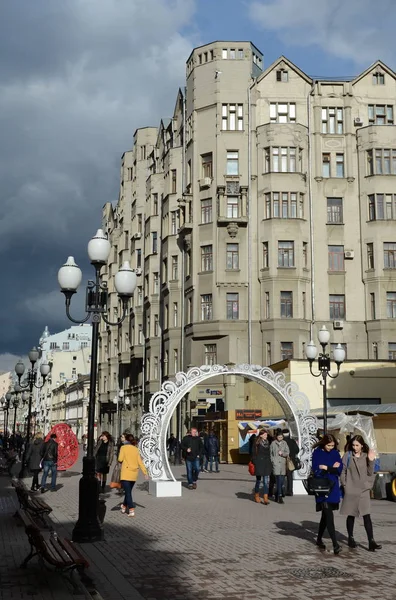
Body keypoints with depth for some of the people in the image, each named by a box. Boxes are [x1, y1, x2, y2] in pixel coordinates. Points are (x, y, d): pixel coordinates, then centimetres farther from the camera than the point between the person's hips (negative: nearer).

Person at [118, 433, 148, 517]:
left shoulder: (123, 447, -5)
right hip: (134, 474, 5)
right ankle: (124, 506, 35)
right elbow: (140, 461, 4)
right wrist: (145, 472, 4)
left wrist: (122, 461, 12)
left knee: (128, 492, -5)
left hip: (126, 473, -5)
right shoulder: (136, 449, 8)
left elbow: (120, 459, -12)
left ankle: (131, 510, -14)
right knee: (128, 490, 20)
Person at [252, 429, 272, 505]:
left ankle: (265, 498, -8)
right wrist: (254, 463, -12)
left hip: (267, 464, 4)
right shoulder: (257, 443, -5)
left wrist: (270, 463, 9)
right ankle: (256, 496, 24)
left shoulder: (268, 443, 10)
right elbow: (254, 454, -6)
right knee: (258, 480, 8)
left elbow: (269, 453, 14)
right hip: (259, 464, -4)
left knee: (266, 481, -5)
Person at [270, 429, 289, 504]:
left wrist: (282, 453, -10)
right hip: (276, 463, -4)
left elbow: (287, 453, 8)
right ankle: (279, 497, -8)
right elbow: (270, 453, 6)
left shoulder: (284, 443, 9)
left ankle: (277, 494, 26)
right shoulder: (273, 443, 2)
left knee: (282, 480, 7)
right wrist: (272, 461, -3)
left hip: (283, 463, 4)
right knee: (279, 480, -10)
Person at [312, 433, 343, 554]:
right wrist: (332, 469, -9)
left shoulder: (336, 453, 5)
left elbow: (339, 470, -3)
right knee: (329, 515, -11)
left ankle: (319, 539, 28)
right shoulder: (317, 453, -5)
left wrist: (326, 468, -13)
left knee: (326, 514, 13)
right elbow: (316, 471, -11)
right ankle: (335, 544, -13)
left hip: (333, 488, 4)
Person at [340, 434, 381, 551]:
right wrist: (345, 485, -3)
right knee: (351, 515, 9)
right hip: (350, 490, 0)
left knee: (366, 515, -8)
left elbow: (370, 473, 2)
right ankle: (350, 538, 24)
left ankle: (371, 541, -11)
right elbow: (343, 472, 3)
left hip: (364, 490, 0)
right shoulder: (347, 455, 0)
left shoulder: (366, 456, 3)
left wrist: (371, 461, -9)